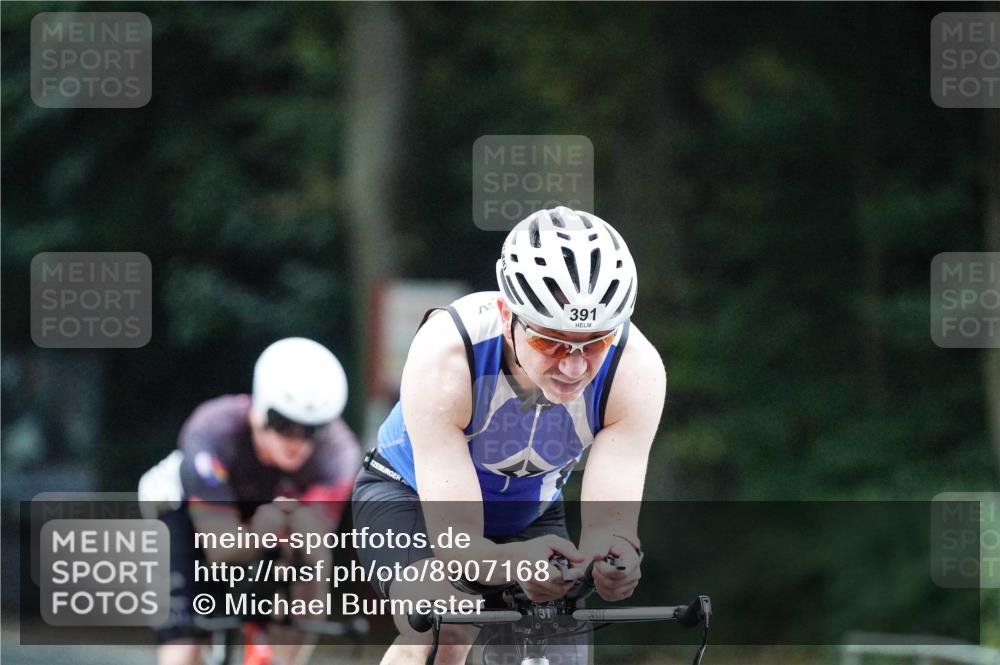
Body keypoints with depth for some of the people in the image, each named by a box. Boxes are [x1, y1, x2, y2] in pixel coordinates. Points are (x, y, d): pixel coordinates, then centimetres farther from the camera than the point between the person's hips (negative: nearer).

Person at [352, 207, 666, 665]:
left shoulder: (635, 368, -31)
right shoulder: (445, 356, -38)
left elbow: (611, 521, -34)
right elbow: (454, 540, -40)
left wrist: (615, 555, -59)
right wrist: (514, 561, -63)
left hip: (529, 511, 3)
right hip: (412, 494, -3)